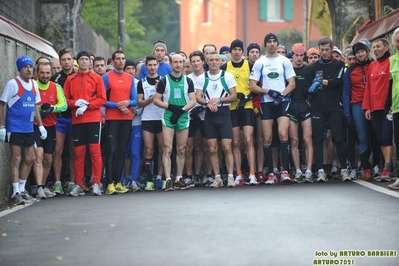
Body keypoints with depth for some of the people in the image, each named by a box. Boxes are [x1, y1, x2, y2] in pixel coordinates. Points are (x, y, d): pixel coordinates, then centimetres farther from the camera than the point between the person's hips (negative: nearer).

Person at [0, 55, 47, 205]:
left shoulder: (34, 84, 9)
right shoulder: (13, 84, -9)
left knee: (29, 159, 10)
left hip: (29, 129, 6)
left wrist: (40, 125, 12)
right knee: (16, 159, -3)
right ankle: (16, 193, 3)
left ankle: (22, 189, 22)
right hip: (14, 129, -6)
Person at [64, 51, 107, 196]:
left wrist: (87, 106, -11)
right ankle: (79, 184, 8)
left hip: (94, 119, -2)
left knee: (95, 150, -5)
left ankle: (96, 184, -2)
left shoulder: (96, 78, 5)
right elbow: (65, 99, 8)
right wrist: (76, 103, -11)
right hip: (77, 120, 2)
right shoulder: (70, 79, 10)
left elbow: (102, 99, 0)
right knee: (78, 152, 3)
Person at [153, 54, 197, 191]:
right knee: (167, 149, -9)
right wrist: (171, 107, -13)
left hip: (183, 118, 2)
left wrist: (181, 110, -12)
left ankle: (179, 179, 13)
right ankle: (168, 180, -12)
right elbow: (156, 100, 1)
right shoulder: (164, 81, 4)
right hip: (168, 118, -2)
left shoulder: (188, 81, 10)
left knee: (181, 150, 5)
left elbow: (193, 101, 4)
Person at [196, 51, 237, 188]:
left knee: (227, 147, -9)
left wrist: (219, 100, -14)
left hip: (224, 113, -2)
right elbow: (198, 97, 2)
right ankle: (217, 178, 7)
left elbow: (234, 96, 0)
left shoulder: (227, 76, 4)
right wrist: (208, 103, -17)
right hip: (209, 114, 2)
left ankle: (230, 177, -5)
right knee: (212, 148, 1)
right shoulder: (202, 78, 8)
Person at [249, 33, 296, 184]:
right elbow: (252, 86, 3)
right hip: (266, 103, 1)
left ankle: (285, 171, -12)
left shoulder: (285, 61, 6)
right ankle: (271, 173, 5)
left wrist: (282, 94, -14)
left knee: (283, 133, -16)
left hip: (283, 102, -1)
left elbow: (292, 83, 4)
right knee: (267, 138, -1)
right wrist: (269, 91, -11)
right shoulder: (259, 63, 7)